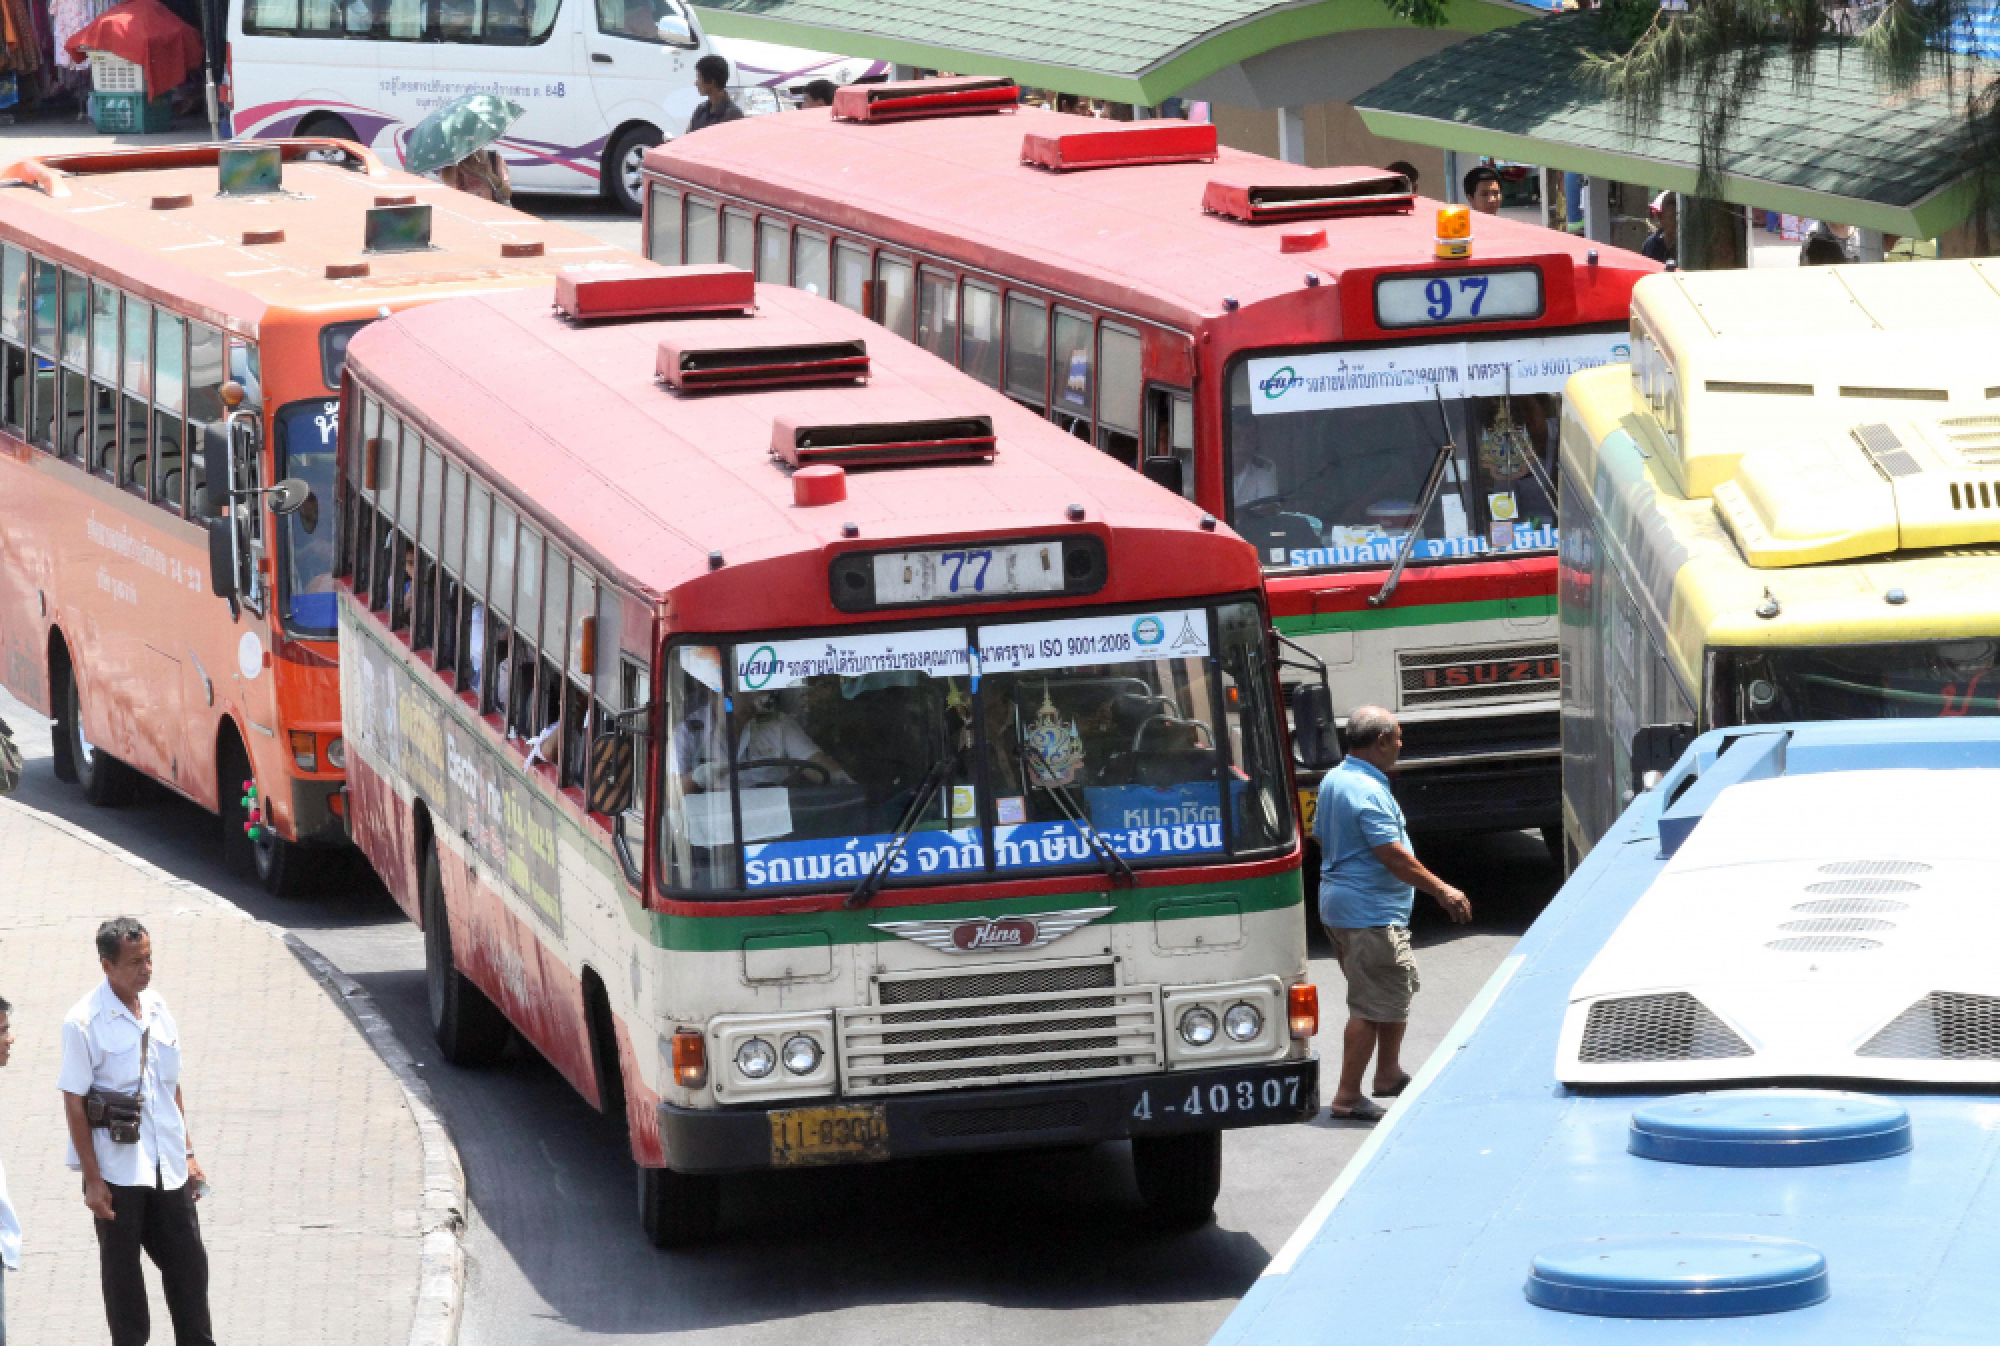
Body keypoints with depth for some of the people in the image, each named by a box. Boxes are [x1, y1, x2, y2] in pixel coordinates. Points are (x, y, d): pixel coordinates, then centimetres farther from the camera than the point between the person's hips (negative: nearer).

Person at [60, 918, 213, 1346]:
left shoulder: (156, 1008, 5)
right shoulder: (85, 1021, -14)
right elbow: (74, 1102, -12)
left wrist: (187, 1153, 15)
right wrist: (92, 1179, -14)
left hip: (166, 1166, 5)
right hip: (116, 1169, -5)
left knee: (187, 1261, 9)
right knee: (121, 1270, 7)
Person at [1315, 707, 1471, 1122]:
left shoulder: (1333, 781, 10)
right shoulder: (1368, 791, -21)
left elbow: (1321, 837, 22)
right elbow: (1395, 857, -25)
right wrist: (1443, 891, -20)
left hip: (1338, 903, 11)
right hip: (1371, 913, -11)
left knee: (1400, 985, 22)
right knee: (1372, 1005, -5)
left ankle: (1388, 1074, 31)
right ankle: (1348, 1097, -3)